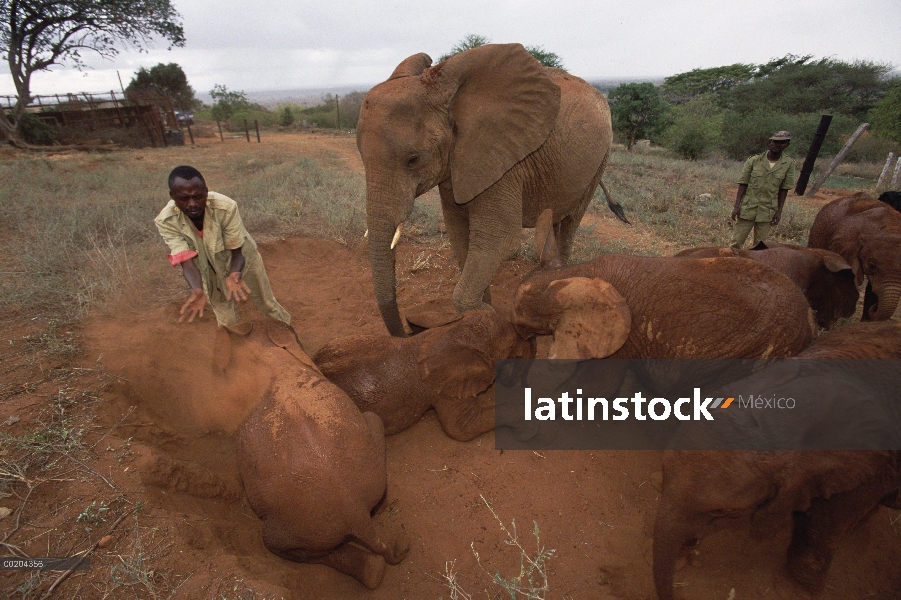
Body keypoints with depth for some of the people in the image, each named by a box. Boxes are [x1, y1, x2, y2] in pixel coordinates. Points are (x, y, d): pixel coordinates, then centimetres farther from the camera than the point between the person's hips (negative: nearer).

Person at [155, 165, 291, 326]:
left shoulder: (227, 208, -37)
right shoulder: (166, 221, -30)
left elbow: (237, 251, -28)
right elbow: (187, 261, -35)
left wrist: (234, 275, -51)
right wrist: (197, 290, -57)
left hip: (241, 260, -1)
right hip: (208, 269, 2)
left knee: (267, 304, 15)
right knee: (225, 319, 18)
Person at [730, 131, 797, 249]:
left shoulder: (789, 164, 1)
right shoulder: (753, 161, -2)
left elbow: (784, 190, 4)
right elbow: (742, 185, -1)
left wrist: (779, 211, 0)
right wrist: (736, 206, -7)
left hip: (768, 212, 1)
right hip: (747, 208, -1)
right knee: (737, 242, 0)